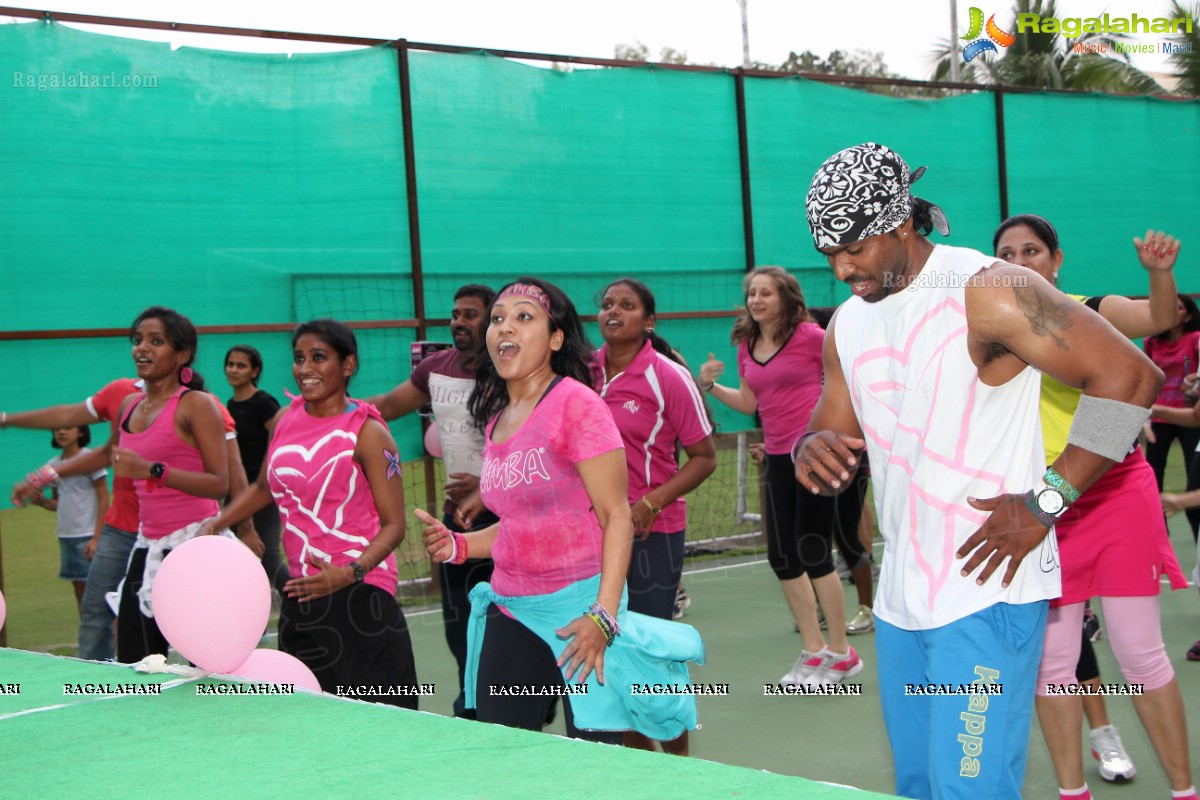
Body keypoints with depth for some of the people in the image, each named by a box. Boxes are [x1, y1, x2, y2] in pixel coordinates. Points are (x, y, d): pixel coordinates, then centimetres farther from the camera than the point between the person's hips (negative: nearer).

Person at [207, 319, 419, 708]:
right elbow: (265, 488, 27)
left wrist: (350, 573, -27)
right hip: (299, 593, 6)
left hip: (357, 595, -6)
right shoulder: (285, 420, 9)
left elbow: (393, 524, -12)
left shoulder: (366, 432, -10)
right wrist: (216, 523, 13)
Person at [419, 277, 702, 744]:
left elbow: (617, 517, -13)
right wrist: (458, 546, 5)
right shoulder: (497, 419, 12)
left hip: (578, 608, -7)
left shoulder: (575, 404, -10)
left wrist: (603, 615, -22)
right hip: (510, 611, 7)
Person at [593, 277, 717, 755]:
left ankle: (678, 759, 16)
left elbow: (704, 456, -7)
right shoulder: (586, 371, 5)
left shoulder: (669, 377, -9)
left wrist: (652, 503, -19)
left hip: (653, 532, -5)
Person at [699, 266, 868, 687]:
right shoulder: (747, 345, 9)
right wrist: (711, 386, 2)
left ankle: (841, 653, 10)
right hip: (778, 458, 7)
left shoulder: (809, 336, -9)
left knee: (813, 552, -5)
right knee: (782, 557, 6)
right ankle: (813, 651, 20)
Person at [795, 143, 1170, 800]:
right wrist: (812, 452, -8)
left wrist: (1043, 504, -17)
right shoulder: (847, 324, 12)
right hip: (899, 598, 8)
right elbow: (832, 453, 18)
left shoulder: (987, 292, -12)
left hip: (984, 592, -8)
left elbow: (1130, 375, -16)